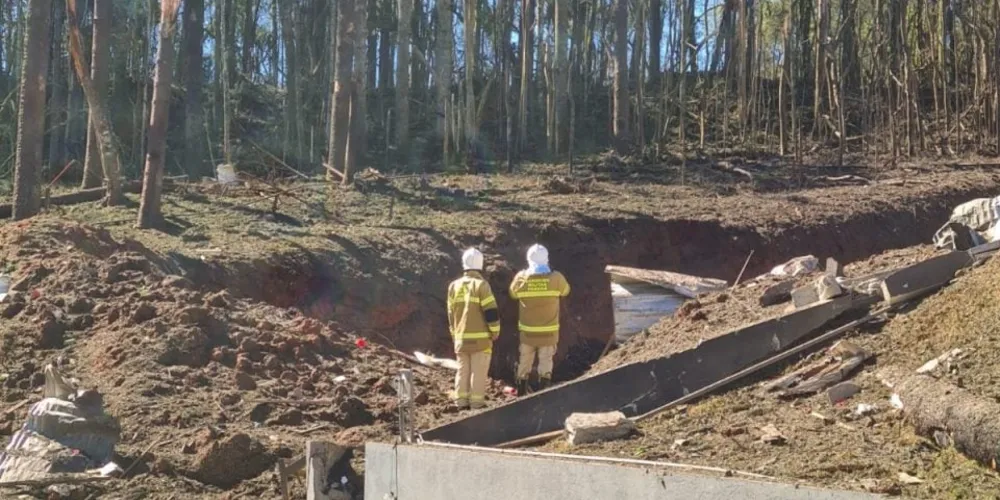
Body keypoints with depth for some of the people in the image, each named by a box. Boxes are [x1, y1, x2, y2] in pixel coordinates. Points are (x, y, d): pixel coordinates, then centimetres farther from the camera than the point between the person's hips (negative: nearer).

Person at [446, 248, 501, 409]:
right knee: (479, 371, -1)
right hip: (480, 337, -5)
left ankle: (461, 401, 12)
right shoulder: (481, 284, -10)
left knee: (463, 369, 12)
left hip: (461, 338, 5)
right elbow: (491, 311, -13)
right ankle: (477, 402, -1)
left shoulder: (454, 286, 8)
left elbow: (451, 314, 14)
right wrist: (495, 332, -2)